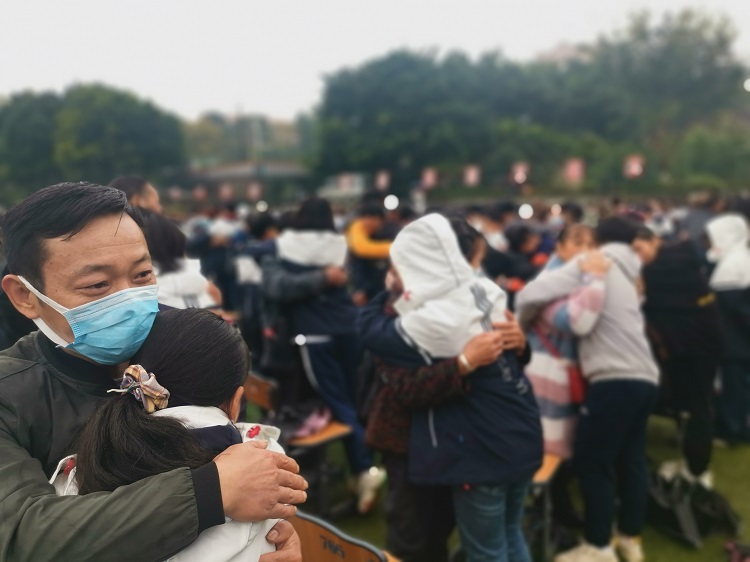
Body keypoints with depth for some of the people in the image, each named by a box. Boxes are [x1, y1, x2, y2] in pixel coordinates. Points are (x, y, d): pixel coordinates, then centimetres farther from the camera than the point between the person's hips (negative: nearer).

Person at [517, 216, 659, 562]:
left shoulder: (592, 263, -1)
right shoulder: (628, 274, 21)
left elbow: (532, 294, -12)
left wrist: (521, 327, 6)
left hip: (615, 379, -8)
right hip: (644, 378, 8)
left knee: (591, 462, 2)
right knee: (631, 461, 17)